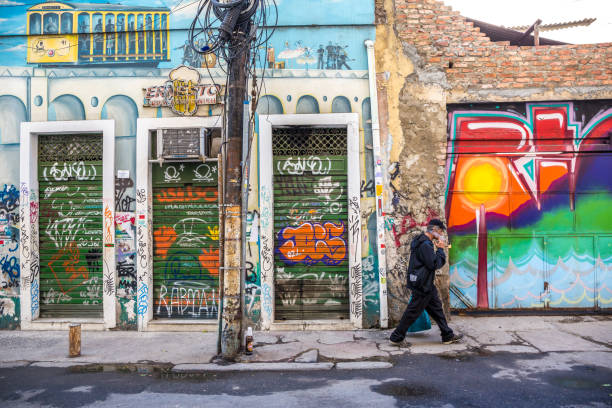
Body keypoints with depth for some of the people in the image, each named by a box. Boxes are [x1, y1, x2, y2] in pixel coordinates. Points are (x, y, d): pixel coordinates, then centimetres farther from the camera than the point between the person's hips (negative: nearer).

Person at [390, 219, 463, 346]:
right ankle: (396, 338, 10)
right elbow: (435, 264, -21)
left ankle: (448, 336, 27)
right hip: (421, 285, -11)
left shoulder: (421, 240, 12)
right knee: (413, 312, -1)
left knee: (436, 308, 16)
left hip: (426, 284, 11)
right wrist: (440, 249, -11)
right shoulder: (425, 244, -22)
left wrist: (437, 248, 7)